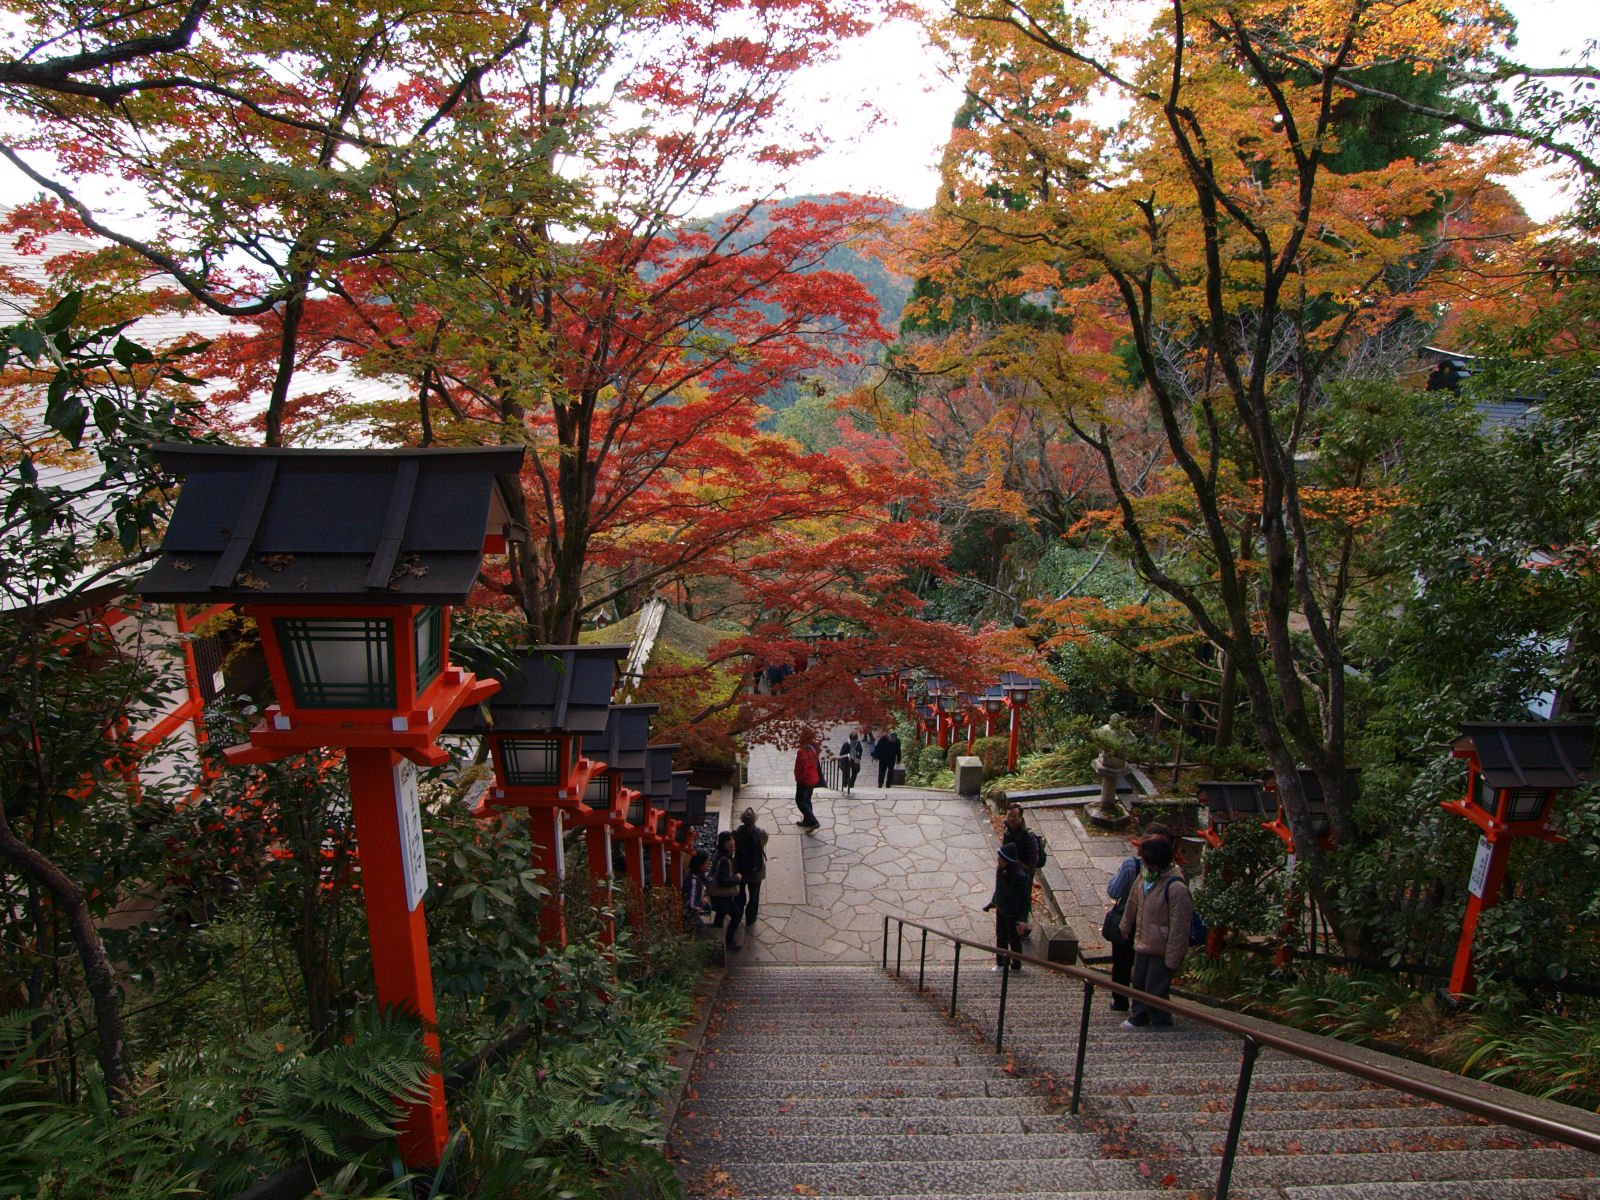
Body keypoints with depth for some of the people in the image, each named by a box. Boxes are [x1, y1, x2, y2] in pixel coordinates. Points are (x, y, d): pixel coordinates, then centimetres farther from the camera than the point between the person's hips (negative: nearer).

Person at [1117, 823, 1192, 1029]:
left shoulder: (1176, 888, -30)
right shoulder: (1145, 874, -7)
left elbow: (1178, 927, -23)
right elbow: (1134, 902, 12)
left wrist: (1172, 960, -17)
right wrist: (1126, 925, 26)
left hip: (1162, 949, -7)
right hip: (1143, 942, 7)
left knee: (1156, 990, 5)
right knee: (1139, 982, 21)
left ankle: (1161, 1026, 27)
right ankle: (1138, 1018, 43)